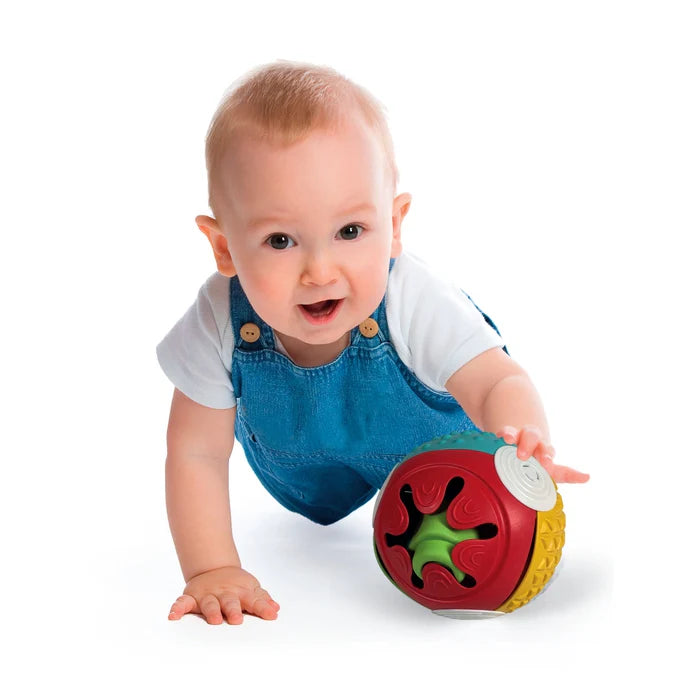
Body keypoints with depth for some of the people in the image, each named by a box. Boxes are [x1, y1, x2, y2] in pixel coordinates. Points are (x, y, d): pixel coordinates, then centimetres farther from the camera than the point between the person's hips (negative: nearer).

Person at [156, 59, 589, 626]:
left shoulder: (413, 301, -41)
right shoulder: (222, 322, -35)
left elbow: (497, 383, -43)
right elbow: (198, 454, -25)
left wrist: (525, 442, -67)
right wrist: (212, 571, -34)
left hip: (437, 453, -1)